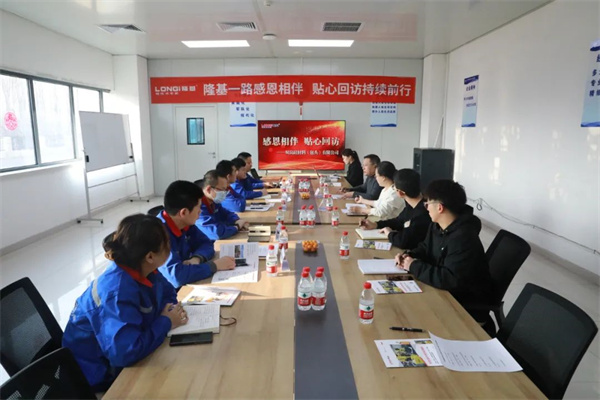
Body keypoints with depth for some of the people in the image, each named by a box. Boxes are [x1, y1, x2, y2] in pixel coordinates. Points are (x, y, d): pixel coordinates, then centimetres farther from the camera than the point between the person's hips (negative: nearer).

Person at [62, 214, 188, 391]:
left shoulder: (141, 271, -9)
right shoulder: (119, 291, -34)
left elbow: (167, 292, 10)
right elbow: (125, 352, -41)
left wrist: (170, 308, -13)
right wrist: (165, 322, -27)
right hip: (99, 372, -7)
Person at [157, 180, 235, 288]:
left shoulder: (185, 223, -3)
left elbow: (206, 244, 5)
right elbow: (176, 276, -36)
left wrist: (196, 259, -16)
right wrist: (214, 265, -25)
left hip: (185, 285, 7)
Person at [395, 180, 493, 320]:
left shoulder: (463, 238, -30)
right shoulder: (436, 226, 0)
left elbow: (450, 280, -34)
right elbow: (425, 248, 17)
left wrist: (414, 266, -24)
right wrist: (409, 256, -5)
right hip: (445, 291, 8)